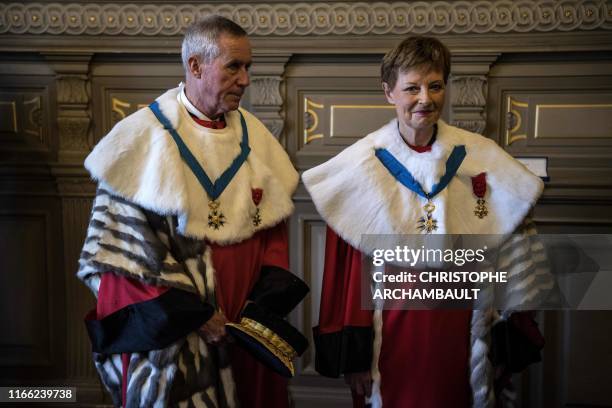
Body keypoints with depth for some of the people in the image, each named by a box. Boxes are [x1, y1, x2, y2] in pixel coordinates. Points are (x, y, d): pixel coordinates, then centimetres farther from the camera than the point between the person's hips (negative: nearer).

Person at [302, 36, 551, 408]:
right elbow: (347, 267, -7)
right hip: (390, 332, -1)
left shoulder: (483, 159, -4)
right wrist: (352, 352, -6)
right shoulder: (360, 164, -9)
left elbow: (508, 256, 1)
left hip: (461, 331, 2)